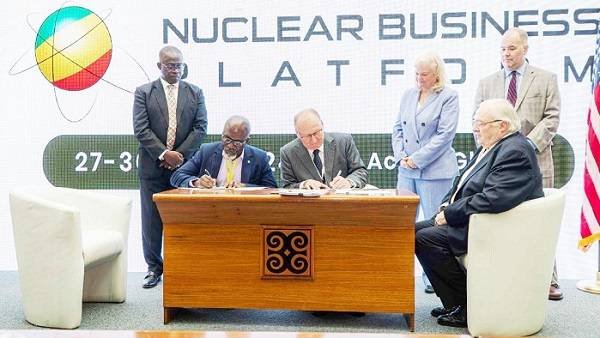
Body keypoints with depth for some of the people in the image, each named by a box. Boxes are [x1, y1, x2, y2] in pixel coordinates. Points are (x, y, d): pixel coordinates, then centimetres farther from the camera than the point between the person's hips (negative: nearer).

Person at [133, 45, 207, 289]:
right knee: (152, 220, 5)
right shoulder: (144, 92, 4)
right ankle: (154, 267, 17)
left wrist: (179, 155, -9)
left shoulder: (195, 93, 8)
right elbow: (141, 130, -4)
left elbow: (200, 128, 0)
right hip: (153, 167, 0)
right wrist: (164, 154, -14)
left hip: (184, 166, 1)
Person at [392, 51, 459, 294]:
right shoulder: (408, 95, 15)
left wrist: (417, 159, -12)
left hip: (434, 171, -5)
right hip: (407, 170, 5)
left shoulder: (448, 97, -3)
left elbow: (445, 135, -11)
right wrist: (401, 156, 0)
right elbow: (397, 128, 15)